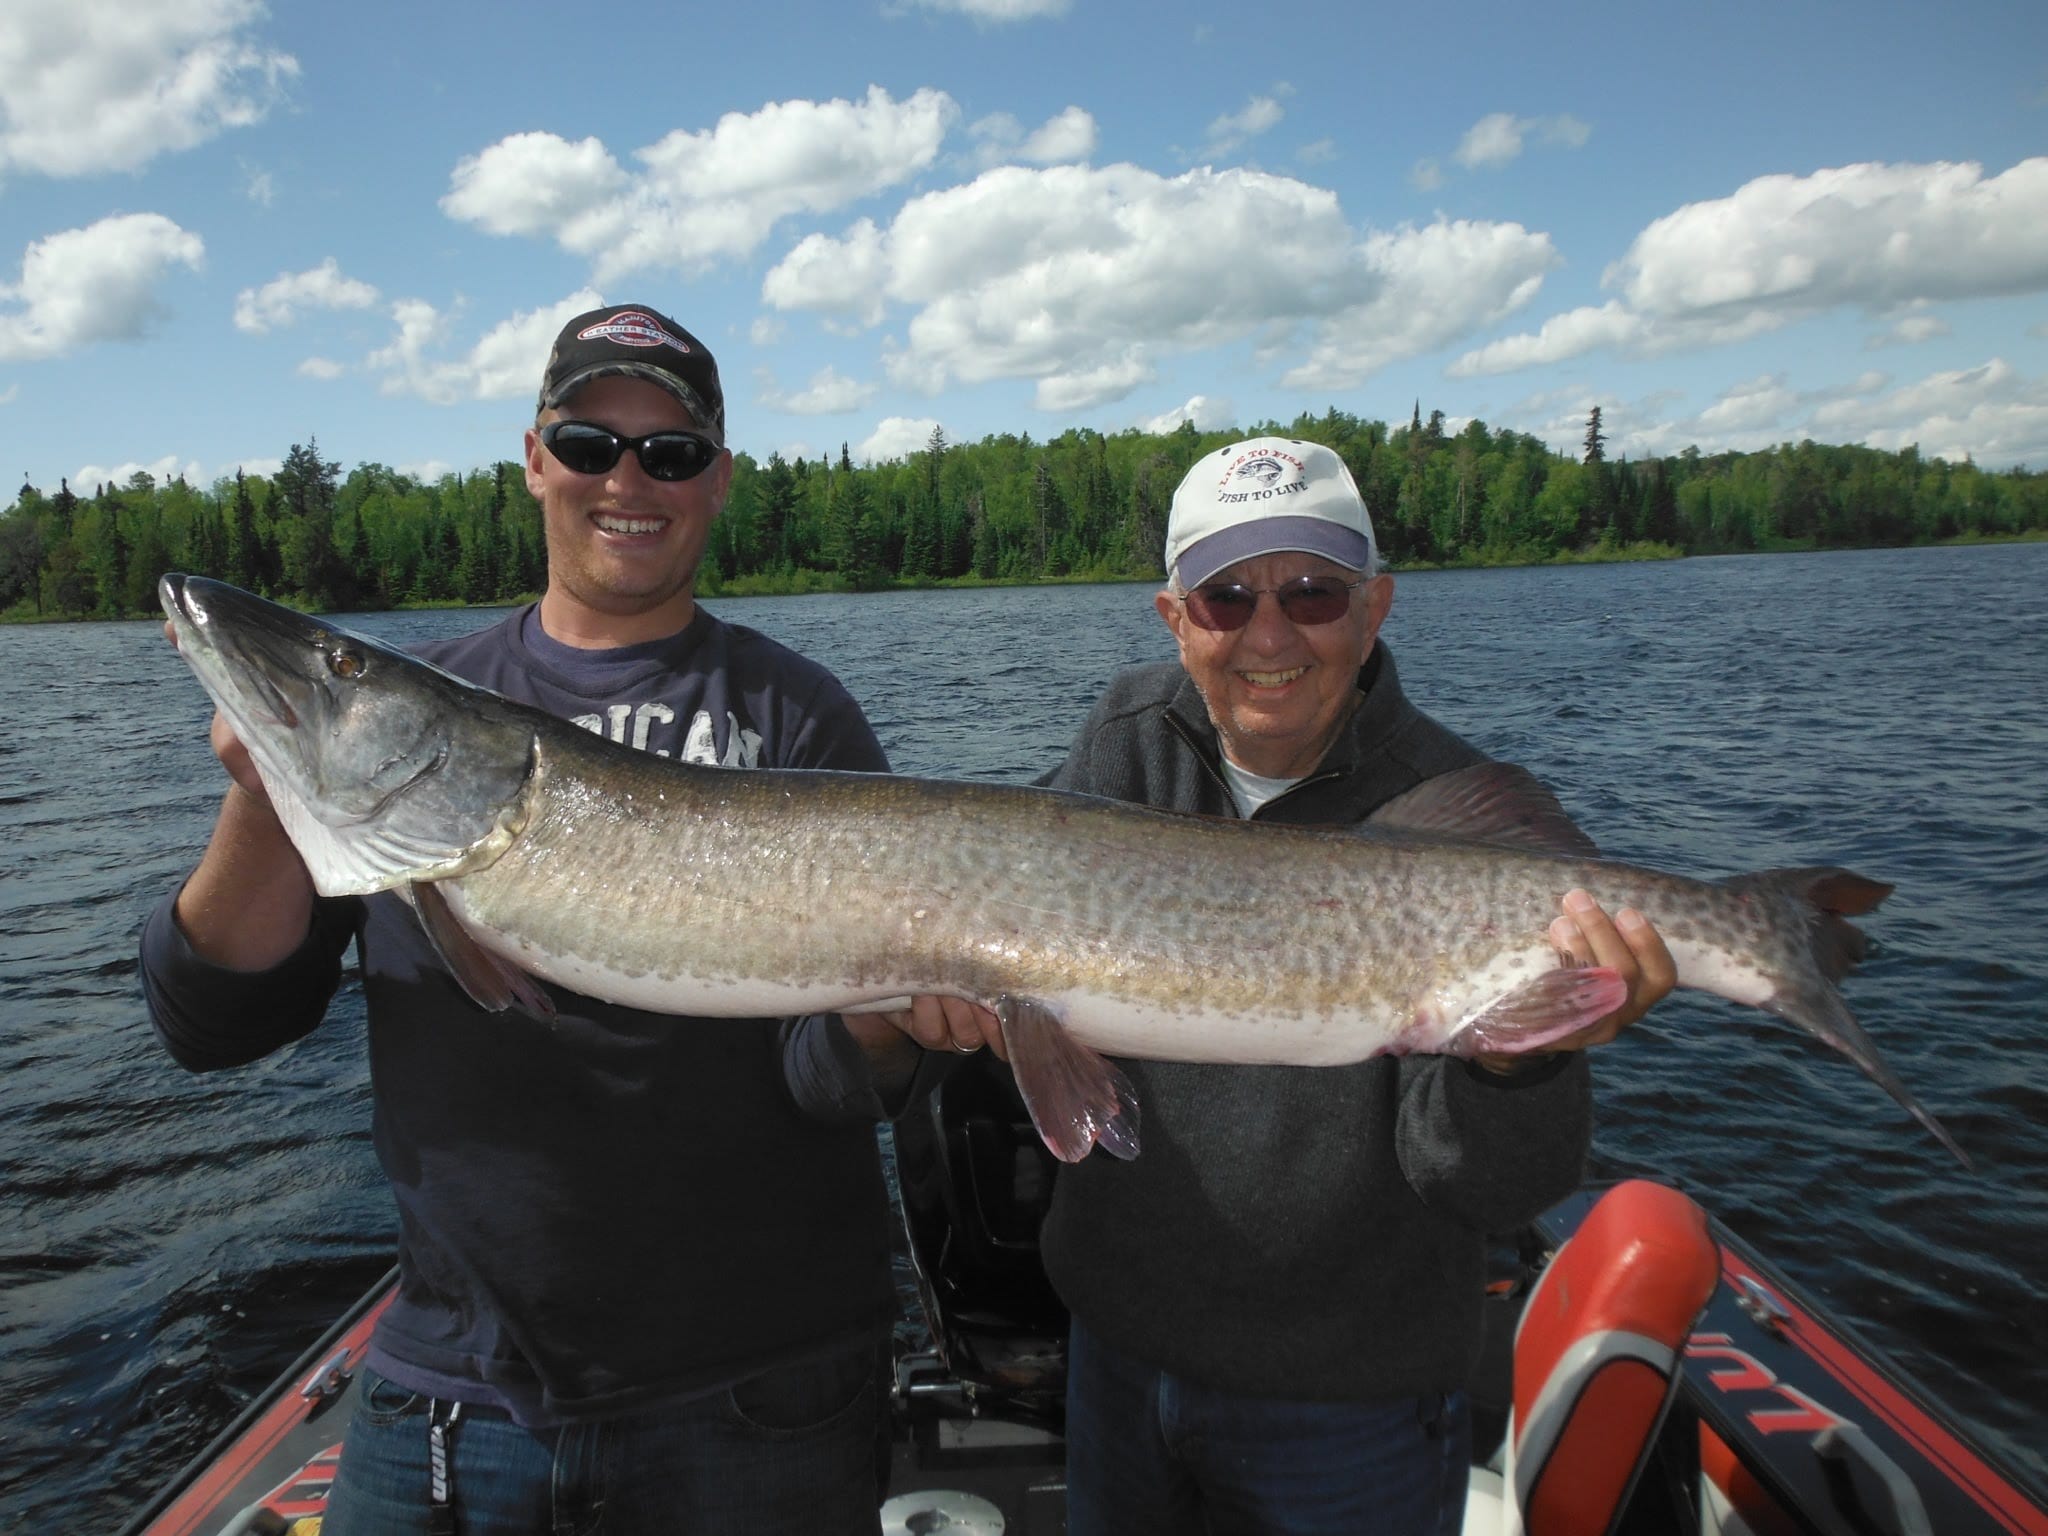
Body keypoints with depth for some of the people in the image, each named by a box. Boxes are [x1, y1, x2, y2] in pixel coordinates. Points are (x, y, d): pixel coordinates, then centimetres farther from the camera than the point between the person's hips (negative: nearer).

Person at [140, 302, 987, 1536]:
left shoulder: (793, 716, -7)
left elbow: (833, 1083, -10)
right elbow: (213, 1023, -2)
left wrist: (884, 1017, -32)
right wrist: (269, 806, -18)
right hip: (456, 1376, 2)